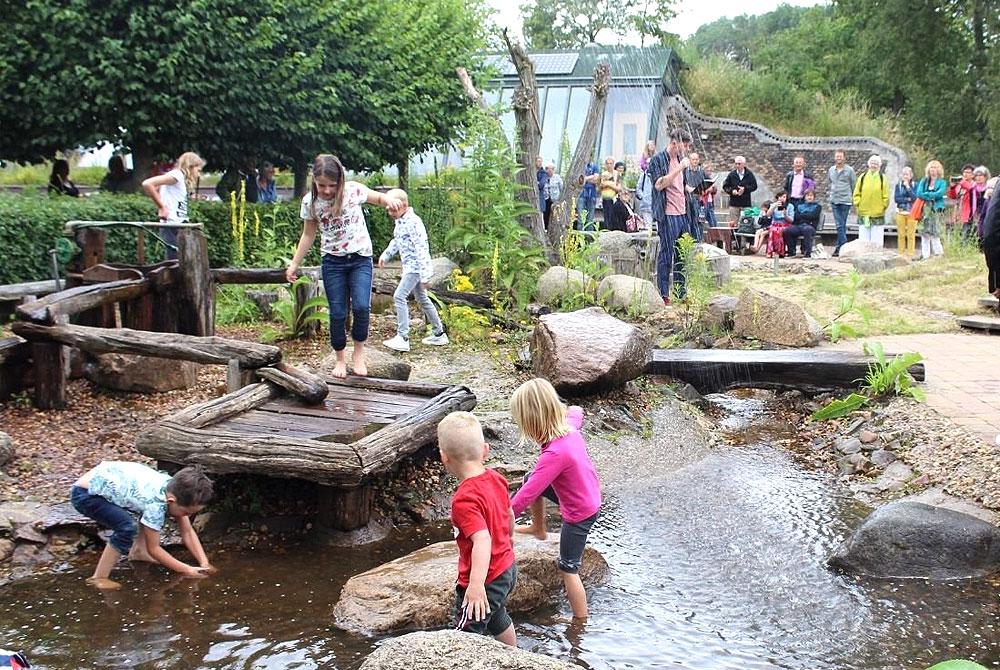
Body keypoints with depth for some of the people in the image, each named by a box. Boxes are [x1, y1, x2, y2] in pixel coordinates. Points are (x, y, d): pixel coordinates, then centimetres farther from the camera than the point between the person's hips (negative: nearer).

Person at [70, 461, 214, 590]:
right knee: (127, 527, -29)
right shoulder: (155, 504, -30)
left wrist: (204, 563, -7)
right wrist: (187, 570, -14)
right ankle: (98, 578, -16)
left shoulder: (176, 489, -7)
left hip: (102, 481, 9)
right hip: (85, 494, -9)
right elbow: (153, 549, -17)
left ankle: (138, 550, 19)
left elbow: (188, 532, 1)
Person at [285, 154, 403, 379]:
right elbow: (308, 235, 8)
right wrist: (294, 263, 7)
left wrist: (389, 200, -20)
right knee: (337, 313, -1)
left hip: (360, 259, -1)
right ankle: (340, 359, 18)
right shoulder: (310, 202, -5)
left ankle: (358, 353, 3)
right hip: (332, 262, 2)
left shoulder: (353, 190, -11)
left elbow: (378, 198, 4)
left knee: (361, 306, -19)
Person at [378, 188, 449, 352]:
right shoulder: (400, 221, 8)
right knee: (422, 299, 16)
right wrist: (385, 255, 18)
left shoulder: (413, 222, -21)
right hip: (410, 267, 10)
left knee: (399, 296, -15)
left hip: (416, 266, -10)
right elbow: (396, 241, 27)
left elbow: (422, 249, -24)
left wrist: (425, 276, -26)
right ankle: (439, 334, 26)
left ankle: (402, 338, -13)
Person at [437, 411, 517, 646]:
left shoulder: (465, 500, -29)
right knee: (497, 618, 32)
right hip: (507, 569, 9)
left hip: (487, 579, -9)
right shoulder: (496, 479, -3)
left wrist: (476, 584, -45)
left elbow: (482, 541, -39)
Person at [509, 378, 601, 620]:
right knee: (529, 479, 20)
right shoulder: (569, 425, -14)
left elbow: (525, 496, -34)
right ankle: (539, 528, 39)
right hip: (590, 496, 8)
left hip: (579, 514, -8)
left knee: (568, 569, 4)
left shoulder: (554, 454, -37)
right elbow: (576, 412, 14)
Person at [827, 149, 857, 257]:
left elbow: (854, 185, 6)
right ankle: (844, 246, -2)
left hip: (845, 201, -3)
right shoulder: (831, 170, 11)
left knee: (842, 225, -1)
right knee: (839, 225, -3)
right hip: (834, 201, 3)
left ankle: (840, 247, 2)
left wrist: (853, 199, 5)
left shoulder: (849, 170, 1)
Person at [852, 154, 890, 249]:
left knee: (877, 243, 0)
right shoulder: (862, 177, 5)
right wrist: (858, 204, -3)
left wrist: (882, 207, -4)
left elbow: (886, 197, 3)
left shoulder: (883, 178, 2)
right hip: (863, 214, 1)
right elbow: (856, 194, 8)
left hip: (878, 215, -1)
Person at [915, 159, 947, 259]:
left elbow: (940, 193, -12)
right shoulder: (923, 181, 16)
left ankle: (938, 253, -10)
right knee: (924, 233, 0)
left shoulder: (942, 182, 7)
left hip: (936, 210, -3)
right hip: (925, 210, 3)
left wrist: (926, 194, -7)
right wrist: (932, 197, -9)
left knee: (935, 233, -12)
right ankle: (925, 255, 3)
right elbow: (919, 193, 0)